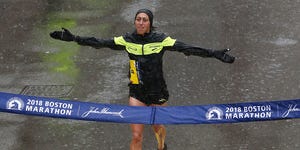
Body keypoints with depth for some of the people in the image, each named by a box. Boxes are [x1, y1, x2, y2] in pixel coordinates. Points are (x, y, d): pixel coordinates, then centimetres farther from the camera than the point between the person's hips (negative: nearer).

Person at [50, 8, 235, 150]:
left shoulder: (161, 40, -13)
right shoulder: (127, 40, -6)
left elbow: (187, 48, -19)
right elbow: (100, 43, -5)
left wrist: (215, 54, -27)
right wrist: (73, 38, -9)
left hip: (158, 92, -1)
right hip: (137, 92, 1)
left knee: (158, 127, 22)